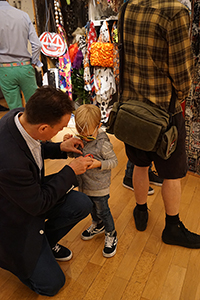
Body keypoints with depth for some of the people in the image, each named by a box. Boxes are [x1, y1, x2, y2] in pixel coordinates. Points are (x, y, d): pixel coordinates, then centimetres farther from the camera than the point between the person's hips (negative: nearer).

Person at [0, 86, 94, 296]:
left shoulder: (20, 116, -17)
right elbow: (37, 204, -25)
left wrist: (60, 148, -5)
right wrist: (71, 171, -18)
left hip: (32, 191, 8)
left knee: (82, 205, -6)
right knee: (51, 284, 1)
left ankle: (45, 242, 17)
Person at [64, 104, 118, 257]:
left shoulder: (103, 144, -24)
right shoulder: (80, 140, -7)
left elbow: (114, 161, -17)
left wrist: (99, 164, -33)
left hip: (99, 187, -6)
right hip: (85, 184, 6)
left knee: (103, 210, 10)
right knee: (91, 207, 26)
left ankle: (111, 235, 34)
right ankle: (98, 225, 53)